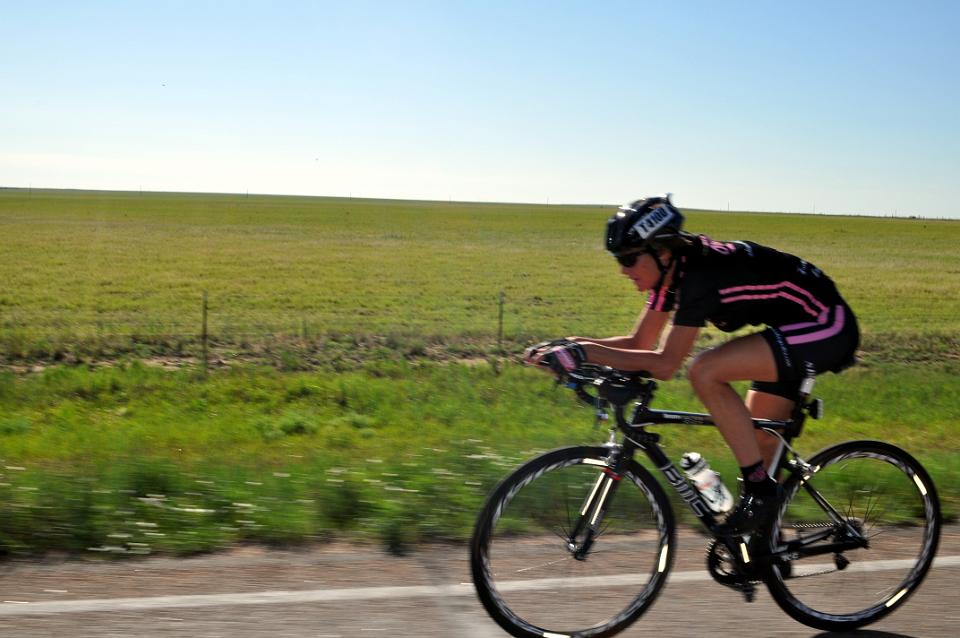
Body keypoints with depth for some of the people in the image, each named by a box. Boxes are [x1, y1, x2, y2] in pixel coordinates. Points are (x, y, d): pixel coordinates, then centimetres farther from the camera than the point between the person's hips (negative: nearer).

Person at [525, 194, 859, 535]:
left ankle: (760, 490, -14)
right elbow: (639, 342, 6)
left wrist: (582, 353, -29)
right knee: (755, 441, 10)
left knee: (705, 372, -24)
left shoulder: (700, 274, -27)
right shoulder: (673, 269, 0)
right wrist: (570, 345, -8)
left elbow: (664, 364, -28)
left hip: (826, 329, -10)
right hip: (795, 328, 10)